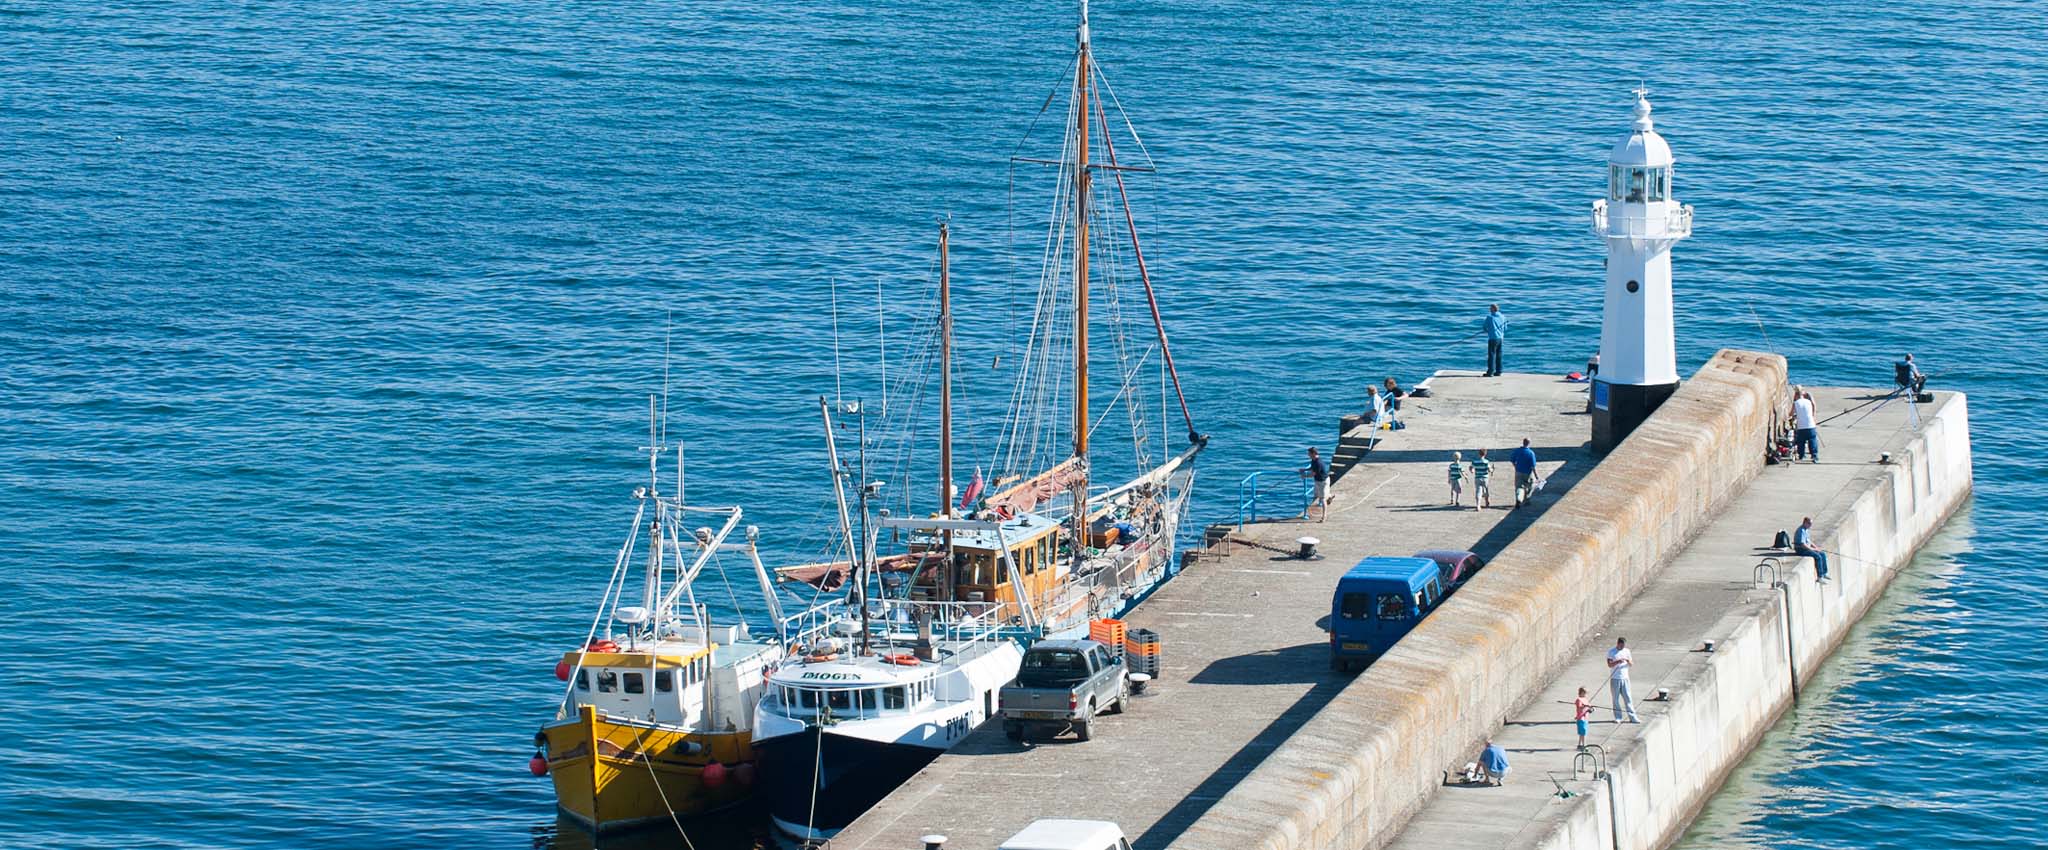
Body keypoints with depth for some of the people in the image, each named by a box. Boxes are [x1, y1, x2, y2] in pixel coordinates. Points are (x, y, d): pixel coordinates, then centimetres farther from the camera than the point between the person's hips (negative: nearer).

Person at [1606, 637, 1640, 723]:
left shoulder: (1626, 651, 8)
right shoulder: (1611, 652, -2)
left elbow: (1632, 664, 9)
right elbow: (1609, 664, -10)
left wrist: (1628, 661, -14)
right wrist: (1618, 662, -27)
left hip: (1625, 678, 3)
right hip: (1615, 679, -3)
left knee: (1628, 698, 1)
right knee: (1616, 699, 3)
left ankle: (1632, 717, 1)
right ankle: (1618, 717, 10)